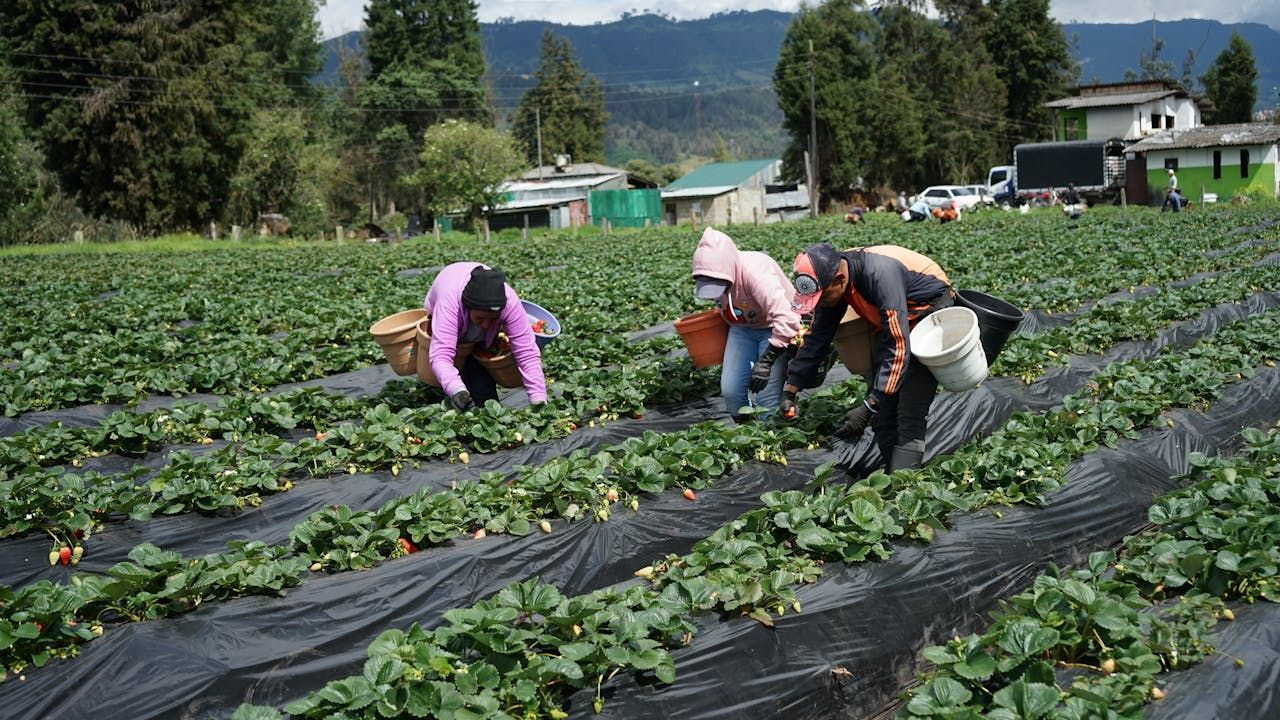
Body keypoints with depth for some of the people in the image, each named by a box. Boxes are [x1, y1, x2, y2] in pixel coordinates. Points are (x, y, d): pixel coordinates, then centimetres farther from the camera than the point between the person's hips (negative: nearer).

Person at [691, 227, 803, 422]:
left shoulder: (756, 273, -35)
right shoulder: (715, 275, -14)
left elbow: (787, 320, -43)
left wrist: (766, 361, -40)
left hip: (774, 329, -6)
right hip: (742, 328, 6)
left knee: (767, 397, -15)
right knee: (730, 390, -5)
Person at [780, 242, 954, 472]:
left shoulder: (881, 274, -37)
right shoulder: (829, 280, -12)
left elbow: (899, 349, -36)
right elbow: (816, 339, 0)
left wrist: (868, 409, -37)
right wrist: (789, 391, -4)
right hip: (894, 324, 8)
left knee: (910, 415, -18)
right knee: (882, 412, 2)